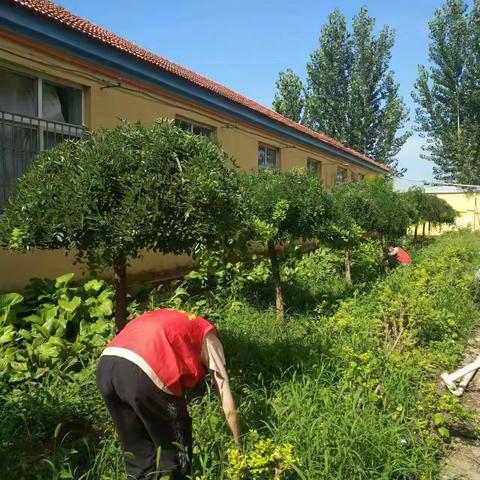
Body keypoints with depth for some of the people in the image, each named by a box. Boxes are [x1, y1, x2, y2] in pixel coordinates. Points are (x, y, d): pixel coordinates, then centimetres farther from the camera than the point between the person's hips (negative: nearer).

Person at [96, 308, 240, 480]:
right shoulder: (206, 334, 23)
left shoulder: (161, 319, 39)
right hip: (142, 372, -7)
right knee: (175, 450, 18)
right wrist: (239, 444, 34)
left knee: (137, 452, 25)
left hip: (105, 365, 7)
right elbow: (227, 404, 20)